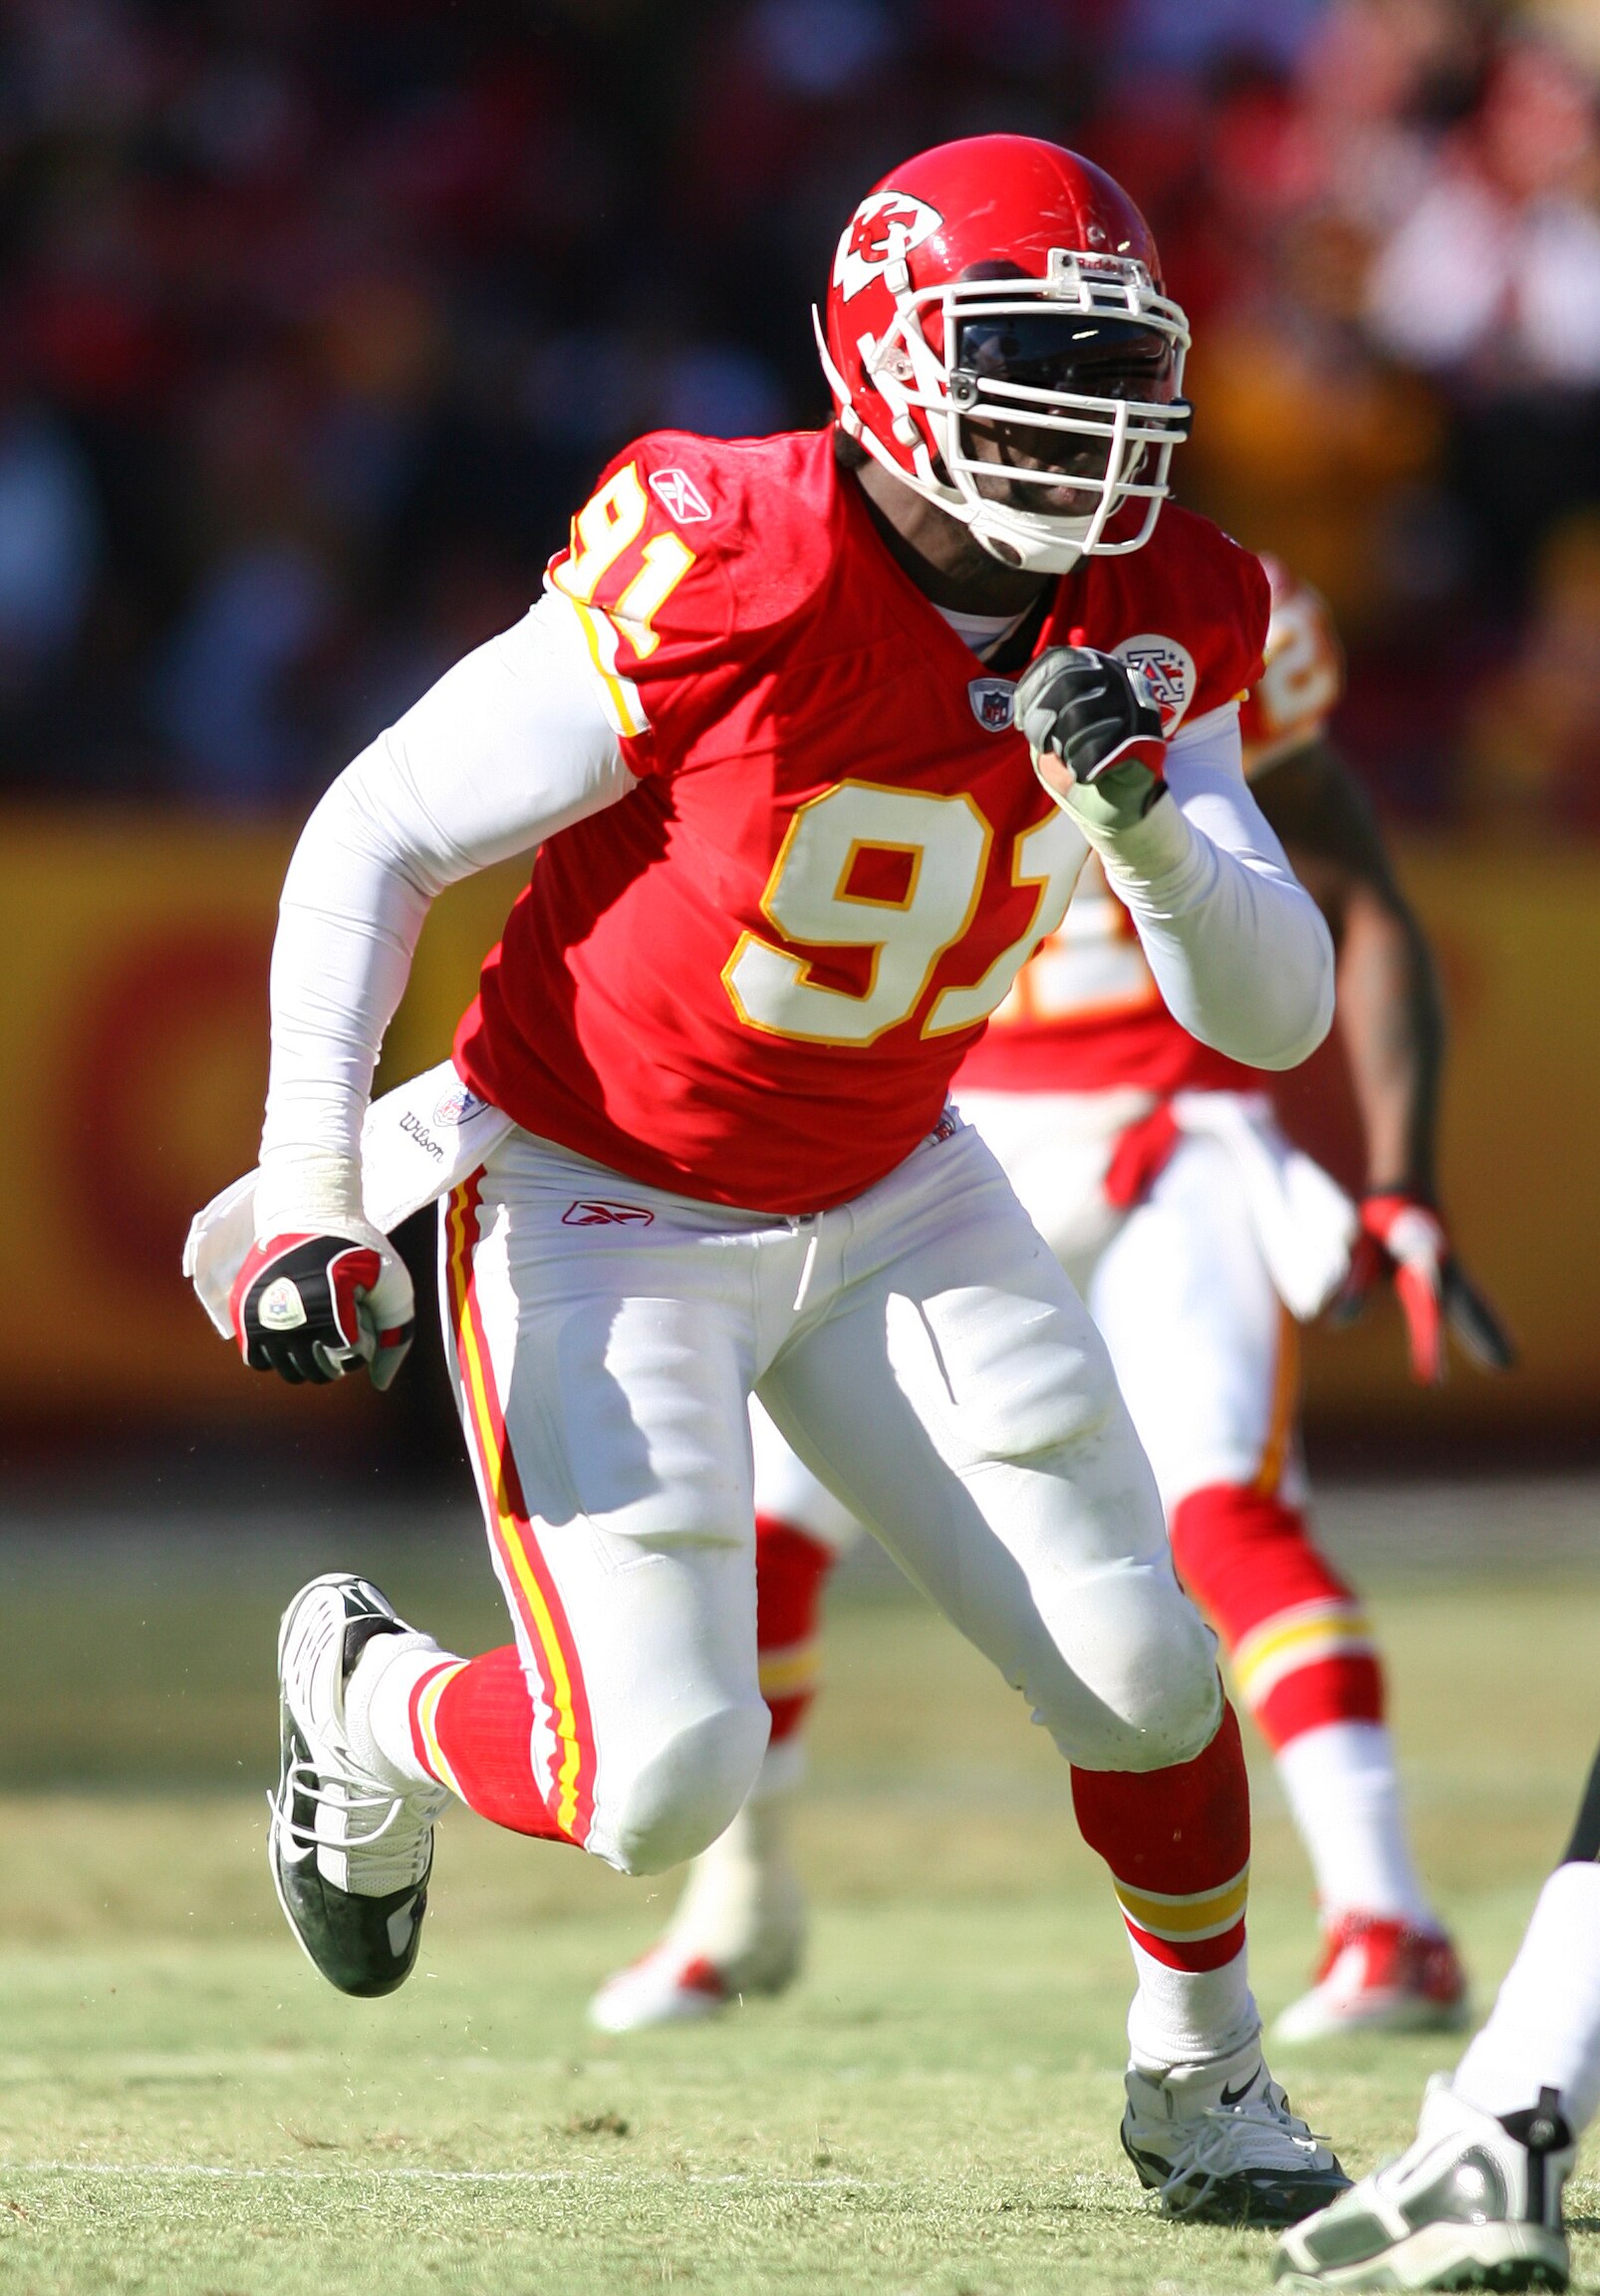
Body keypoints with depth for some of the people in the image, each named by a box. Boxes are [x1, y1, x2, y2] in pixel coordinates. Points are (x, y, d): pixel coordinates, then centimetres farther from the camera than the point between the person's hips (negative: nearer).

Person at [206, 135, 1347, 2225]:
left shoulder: (1151, 620, -9)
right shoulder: (725, 578, -27)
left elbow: (1275, 1015, -9)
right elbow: (377, 836, -18)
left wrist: (1146, 821, -30)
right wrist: (308, 1198, -24)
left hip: (891, 1202, 5)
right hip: (600, 1204, -5)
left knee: (1141, 1671, -3)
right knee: (663, 1783, -13)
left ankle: (1203, 2085, 24)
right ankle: (368, 1695, 21)